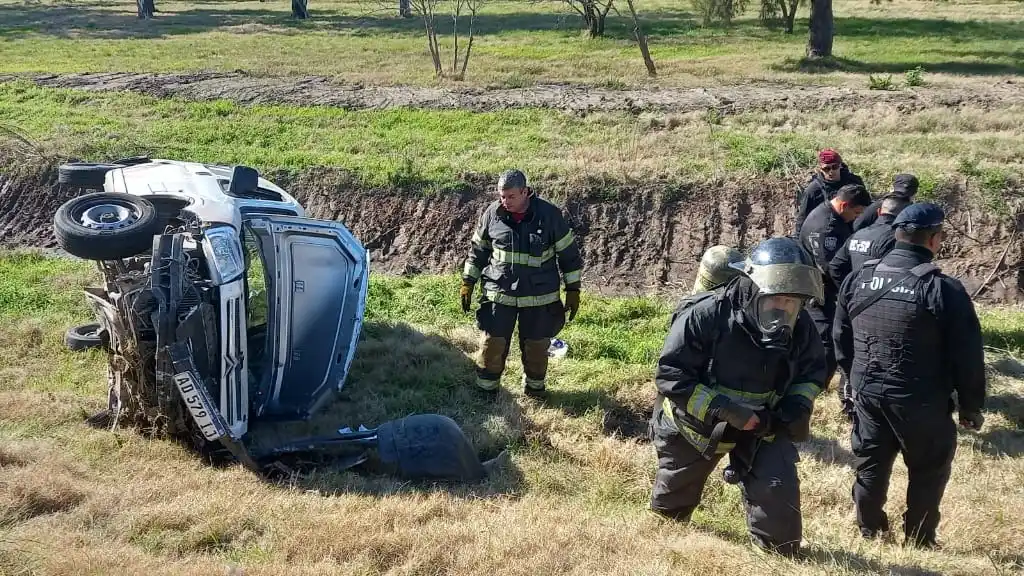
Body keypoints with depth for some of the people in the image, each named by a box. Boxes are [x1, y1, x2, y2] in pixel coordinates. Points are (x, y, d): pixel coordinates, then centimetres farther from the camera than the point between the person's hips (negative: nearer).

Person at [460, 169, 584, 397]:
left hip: (539, 297, -1)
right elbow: (478, 250, 8)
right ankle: (485, 391, 21)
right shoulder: (492, 214, -7)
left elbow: (569, 253, -3)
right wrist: (467, 283, 8)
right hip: (499, 293, 1)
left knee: (536, 347, 11)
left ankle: (535, 389, 34)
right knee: (492, 345, 1)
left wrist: (573, 290, -2)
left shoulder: (549, 215, -12)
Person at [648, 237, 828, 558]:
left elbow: (812, 371, 4)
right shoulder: (705, 315, -32)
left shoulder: (799, 327, -16)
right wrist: (724, 410, -37)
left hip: (762, 423, 2)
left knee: (778, 489, -17)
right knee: (673, 499, 19)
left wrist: (799, 405, -17)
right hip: (697, 422, -2)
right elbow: (670, 375, -30)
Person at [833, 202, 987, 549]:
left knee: (870, 466, 18)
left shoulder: (857, 281, 0)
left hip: (867, 394, 5)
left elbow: (841, 340, 11)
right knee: (929, 471, 14)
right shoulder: (944, 289, -16)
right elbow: (967, 357, -12)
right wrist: (971, 406, 0)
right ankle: (918, 542, 21)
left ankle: (870, 533, 32)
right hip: (921, 403, -5)